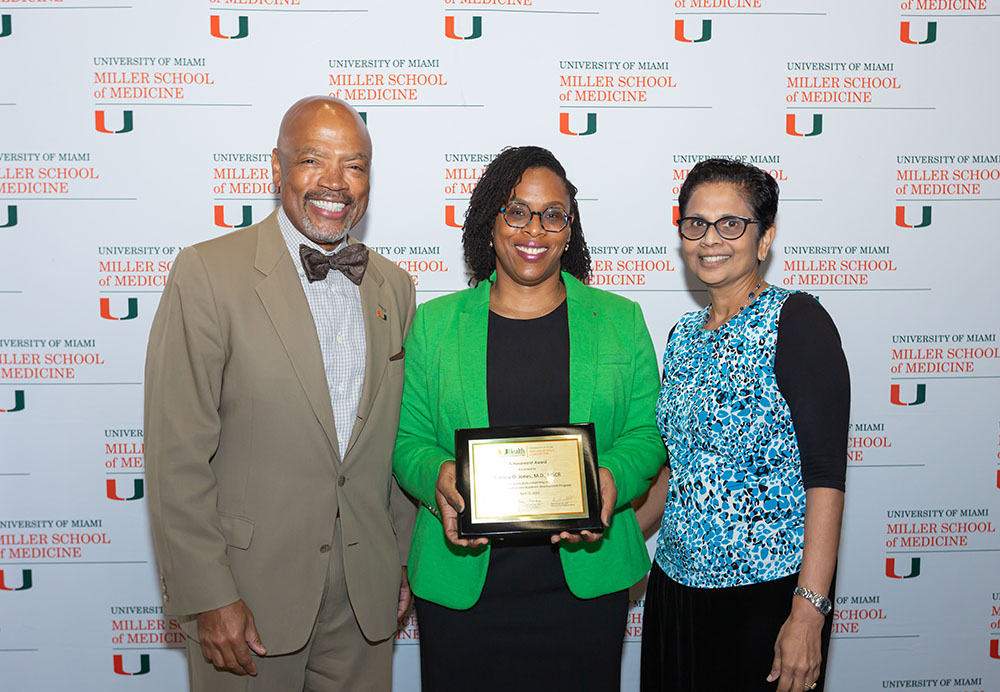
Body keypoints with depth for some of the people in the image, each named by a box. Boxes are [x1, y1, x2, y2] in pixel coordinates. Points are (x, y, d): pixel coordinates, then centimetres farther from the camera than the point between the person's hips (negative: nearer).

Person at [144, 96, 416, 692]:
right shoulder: (209, 273, -10)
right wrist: (208, 597, -13)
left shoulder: (395, 287, 5)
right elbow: (177, 455, -12)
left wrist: (403, 559, 11)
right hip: (251, 592, -4)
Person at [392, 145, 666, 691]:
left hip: (586, 579, 1)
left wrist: (612, 481, -16)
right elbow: (407, 438, 4)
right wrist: (437, 477, -17)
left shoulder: (620, 321, 6)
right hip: (461, 581, 0)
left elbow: (646, 434, 4)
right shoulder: (435, 323, 5)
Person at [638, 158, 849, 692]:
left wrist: (810, 611, -20)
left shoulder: (796, 322, -11)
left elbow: (826, 476, -16)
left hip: (768, 592, -6)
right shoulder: (685, 336, 9)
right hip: (676, 583, 6)